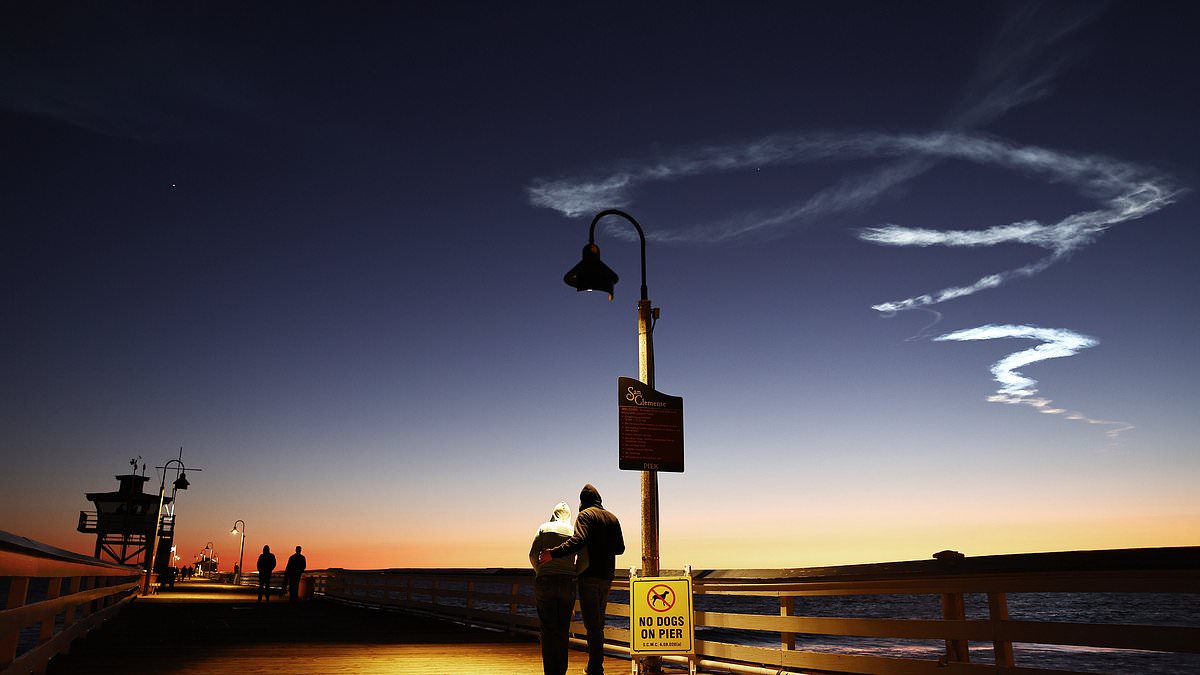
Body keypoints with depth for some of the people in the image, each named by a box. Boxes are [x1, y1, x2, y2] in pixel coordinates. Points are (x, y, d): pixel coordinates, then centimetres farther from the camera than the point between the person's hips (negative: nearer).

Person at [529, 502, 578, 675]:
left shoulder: (544, 527, 6)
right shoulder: (574, 531, 10)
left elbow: (533, 555, -1)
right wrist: (574, 576, 13)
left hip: (545, 583, -1)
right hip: (568, 583, 1)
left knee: (548, 629, 4)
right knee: (563, 630, 11)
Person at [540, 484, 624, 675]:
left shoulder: (585, 515, -6)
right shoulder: (612, 518, 13)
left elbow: (578, 540, -24)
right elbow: (620, 548, 17)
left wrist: (553, 553, -28)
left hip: (589, 576, -7)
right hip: (606, 577, 7)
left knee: (592, 625, -6)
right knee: (598, 623, 16)